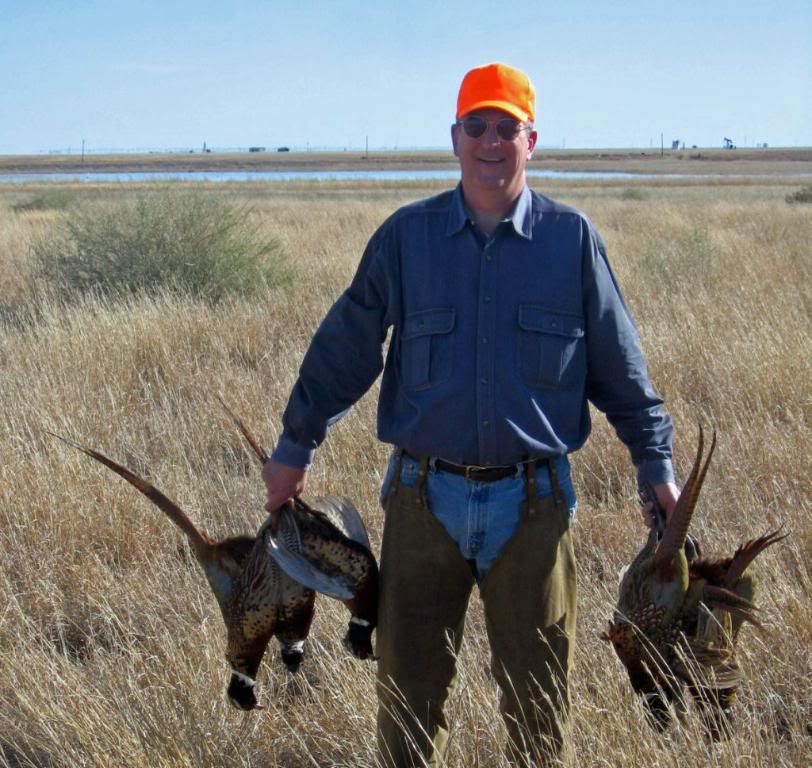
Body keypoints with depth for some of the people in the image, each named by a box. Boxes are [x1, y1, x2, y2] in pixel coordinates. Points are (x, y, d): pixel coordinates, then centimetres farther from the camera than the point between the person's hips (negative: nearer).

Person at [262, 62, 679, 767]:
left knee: (538, 684, 10)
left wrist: (656, 462, 9)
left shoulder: (571, 238, 1)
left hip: (533, 502, 0)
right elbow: (345, 348, 8)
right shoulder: (406, 236, 2)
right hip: (425, 498, 1)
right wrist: (295, 448, 12)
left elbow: (619, 365, 8)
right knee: (409, 683, 8)